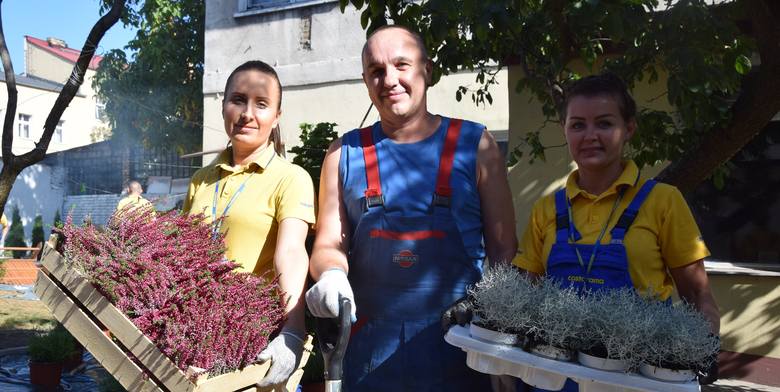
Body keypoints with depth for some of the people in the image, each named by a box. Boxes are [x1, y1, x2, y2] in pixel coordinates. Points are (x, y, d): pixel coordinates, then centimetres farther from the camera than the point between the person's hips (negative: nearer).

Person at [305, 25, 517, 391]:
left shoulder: (474, 144, 1)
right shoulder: (346, 153, 5)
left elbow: (503, 250, 1)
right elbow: (329, 244, 6)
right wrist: (331, 275, -17)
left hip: (456, 346, -1)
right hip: (368, 349, 2)